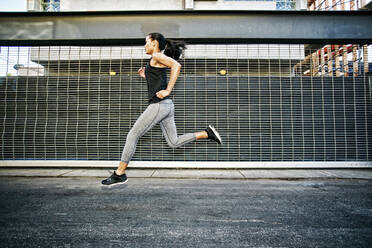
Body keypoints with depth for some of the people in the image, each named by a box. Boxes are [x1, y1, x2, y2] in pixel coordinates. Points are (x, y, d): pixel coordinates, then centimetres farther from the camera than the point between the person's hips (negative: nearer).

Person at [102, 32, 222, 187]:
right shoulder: (156, 63, 23)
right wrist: (146, 76, 21)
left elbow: (176, 65, -21)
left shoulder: (157, 56, -3)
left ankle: (119, 174, 6)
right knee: (174, 142, 12)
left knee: (132, 136, -2)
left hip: (159, 105, -10)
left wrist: (167, 91, -22)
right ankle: (207, 133, 8)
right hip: (166, 106, 10)